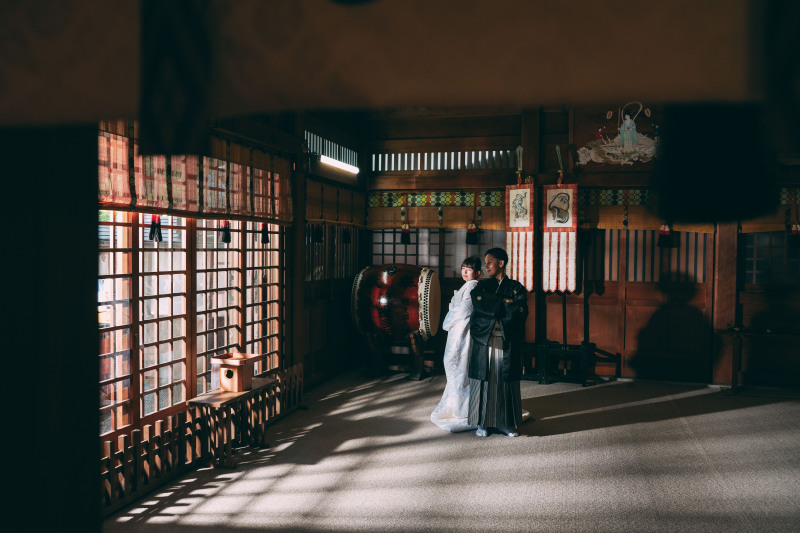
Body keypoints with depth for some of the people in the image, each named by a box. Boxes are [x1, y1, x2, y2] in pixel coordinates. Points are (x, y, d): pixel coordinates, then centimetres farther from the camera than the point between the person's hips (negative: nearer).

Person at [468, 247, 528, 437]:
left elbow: (520, 312, -9)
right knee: (484, 381, 0)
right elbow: (479, 304, -9)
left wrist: (494, 307, -8)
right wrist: (506, 303, -8)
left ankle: (505, 423, 14)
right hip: (484, 341, 1)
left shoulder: (516, 288, 8)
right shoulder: (481, 286, 11)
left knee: (506, 382, 3)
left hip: (508, 343, 0)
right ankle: (482, 423, 10)